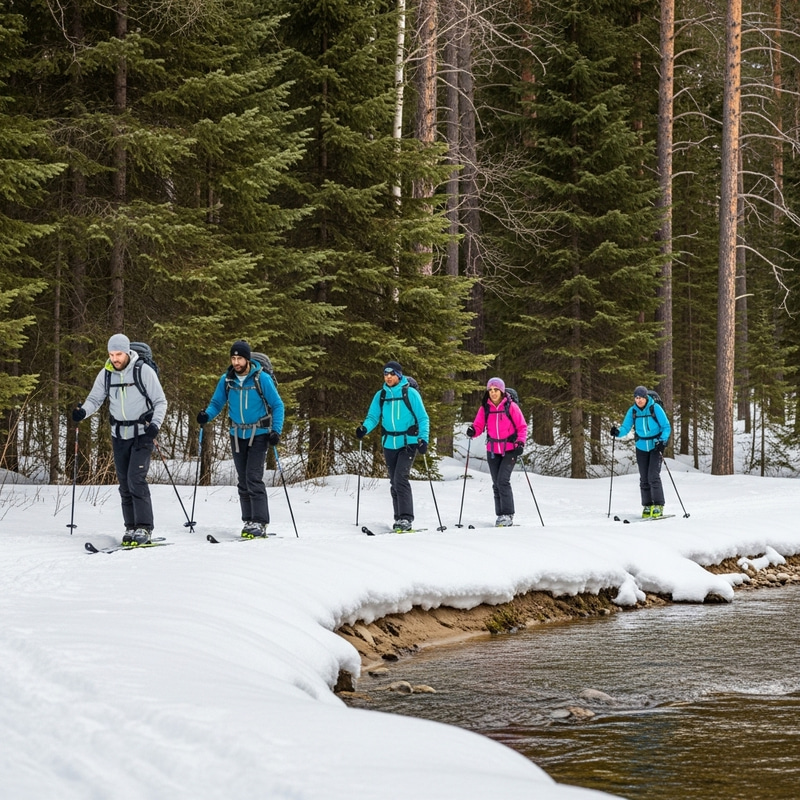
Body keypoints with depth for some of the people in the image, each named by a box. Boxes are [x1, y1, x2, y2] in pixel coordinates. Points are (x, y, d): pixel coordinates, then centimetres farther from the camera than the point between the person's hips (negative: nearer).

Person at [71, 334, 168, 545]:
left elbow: (160, 402, -6)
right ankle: (131, 527, 15)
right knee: (124, 483, 7)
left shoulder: (144, 371, -11)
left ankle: (144, 528, -15)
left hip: (142, 434, -5)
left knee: (136, 478, -16)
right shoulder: (106, 374, 1)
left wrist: (155, 425, -21)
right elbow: (95, 399, 6)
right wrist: (83, 411, -16)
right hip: (119, 436, 5)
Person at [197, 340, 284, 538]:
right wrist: (206, 415, -14)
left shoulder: (262, 379, -12)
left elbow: (277, 405, -6)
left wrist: (276, 431, -16)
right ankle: (248, 521, 14)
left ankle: (260, 523, -13)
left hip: (259, 434, -5)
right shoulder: (226, 380, 0)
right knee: (242, 480, 7)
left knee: (253, 478, -14)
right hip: (237, 435, 5)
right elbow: (216, 402, 8)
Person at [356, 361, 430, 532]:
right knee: (394, 482, 9)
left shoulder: (410, 393, -5)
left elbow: (423, 418, -2)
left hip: (408, 443, -5)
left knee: (400, 478, -18)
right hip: (389, 444, 5)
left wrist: (423, 439, -14)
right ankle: (399, 518, 16)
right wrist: (364, 428, -14)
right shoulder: (380, 395, 7)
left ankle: (406, 518, -18)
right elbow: (373, 416, 8)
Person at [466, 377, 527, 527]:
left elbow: (522, 427, -3)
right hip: (493, 451, 4)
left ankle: (507, 516, -11)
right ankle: (501, 515, 14)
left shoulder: (511, 407, -7)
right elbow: (479, 426, 3)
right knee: (496, 483, 7)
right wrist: (473, 431, -20)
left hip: (510, 450, -4)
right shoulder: (485, 408, 2)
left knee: (503, 480, -15)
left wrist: (521, 442, -17)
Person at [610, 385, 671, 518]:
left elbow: (666, 427, -7)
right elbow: (626, 427, -4)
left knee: (653, 476, -13)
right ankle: (647, 506, 14)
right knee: (644, 479, 6)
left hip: (656, 446, -4)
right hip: (641, 448, 4)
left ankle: (658, 506, -8)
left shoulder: (655, 408, -11)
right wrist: (618, 432, -26)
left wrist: (662, 441, -21)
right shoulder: (633, 411, -1)